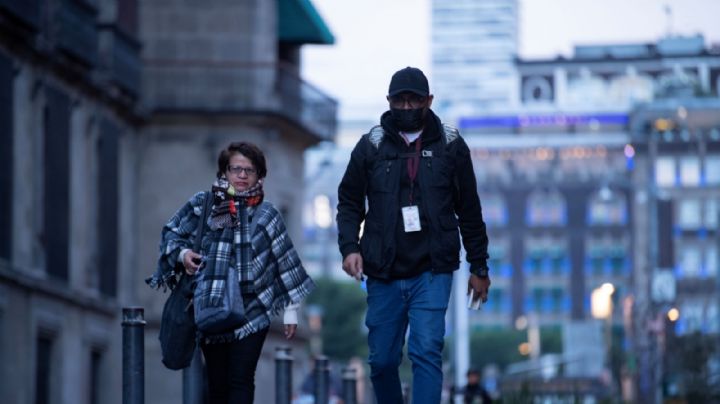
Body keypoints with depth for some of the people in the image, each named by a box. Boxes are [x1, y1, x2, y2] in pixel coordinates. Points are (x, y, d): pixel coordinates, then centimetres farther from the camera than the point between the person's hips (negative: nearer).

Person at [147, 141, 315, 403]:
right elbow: (171, 233, 12)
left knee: (241, 381, -10)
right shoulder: (201, 205, 4)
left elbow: (285, 262, 7)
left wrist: (291, 309, 6)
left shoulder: (266, 216, 4)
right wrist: (182, 253, -10)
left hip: (251, 315, -1)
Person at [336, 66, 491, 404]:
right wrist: (349, 246, -7)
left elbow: (469, 210, 9)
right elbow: (349, 202, 10)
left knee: (426, 352, -14)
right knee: (382, 360, 6)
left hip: (433, 271, -2)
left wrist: (479, 267, 10)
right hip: (384, 273, 2)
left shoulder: (450, 144, 4)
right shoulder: (371, 145, 4)